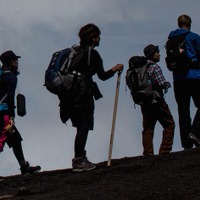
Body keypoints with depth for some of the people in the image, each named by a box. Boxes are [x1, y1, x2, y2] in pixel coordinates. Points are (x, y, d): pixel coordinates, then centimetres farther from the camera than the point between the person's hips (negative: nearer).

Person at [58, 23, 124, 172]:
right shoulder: (92, 54, -8)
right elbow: (102, 76, -8)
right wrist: (115, 69, 7)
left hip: (71, 93, 8)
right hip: (83, 94, -8)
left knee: (81, 127, 14)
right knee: (83, 127, -5)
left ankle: (80, 158, 15)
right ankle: (79, 161, -7)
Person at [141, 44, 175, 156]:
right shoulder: (155, 67, -12)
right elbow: (162, 83, -19)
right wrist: (168, 84, 1)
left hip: (144, 103, 7)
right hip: (156, 101, -7)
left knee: (148, 128, 9)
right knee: (169, 124, 3)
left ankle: (148, 154, 6)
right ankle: (164, 151, -4)